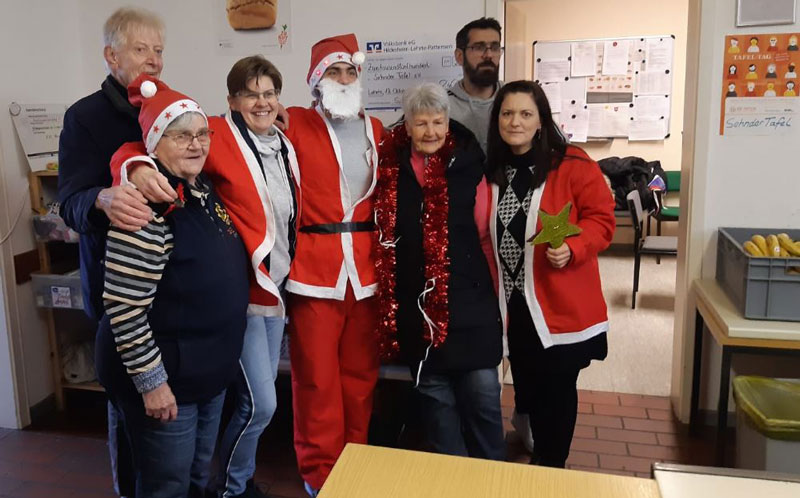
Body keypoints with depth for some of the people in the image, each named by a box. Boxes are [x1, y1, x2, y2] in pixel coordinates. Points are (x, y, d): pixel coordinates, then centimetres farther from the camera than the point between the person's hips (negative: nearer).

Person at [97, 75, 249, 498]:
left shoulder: (204, 191, 4)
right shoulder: (147, 208, -23)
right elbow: (123, 307, -24)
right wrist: (150, 380, -21)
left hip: (209, 371, 8)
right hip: (164, 377, -8)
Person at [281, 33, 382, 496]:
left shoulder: (375, 130, 14)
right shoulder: (296, 125, 1)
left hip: (366, 267, 4)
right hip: (314, 267, -4)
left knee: (361, 373, 13)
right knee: (316, 376, 3)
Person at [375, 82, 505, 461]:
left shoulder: (468, 169, -1)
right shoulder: (390, 172, 2)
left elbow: (485, 236, 3)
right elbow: (384, 239, 10)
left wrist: (497, 293, 4)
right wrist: (388, 298, 6)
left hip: (469, 300, -1)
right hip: (416, 304, 2)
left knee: (482, 391, 0)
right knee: (434, 393, 12)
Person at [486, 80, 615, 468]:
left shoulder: (572, 164, -10)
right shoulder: (492, 170, 6)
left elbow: (601, 218, -10)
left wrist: (572, 248, -27)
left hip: (561, 305, -4)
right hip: (513, 304, 5)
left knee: (556, 390, 8)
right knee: (528, 387, 17)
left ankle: (552, 467, 29)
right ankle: (538, 458, 39)